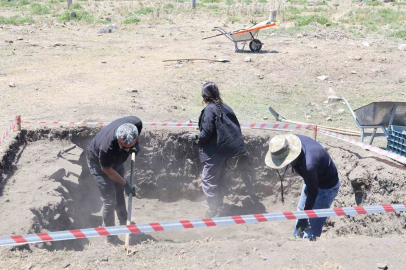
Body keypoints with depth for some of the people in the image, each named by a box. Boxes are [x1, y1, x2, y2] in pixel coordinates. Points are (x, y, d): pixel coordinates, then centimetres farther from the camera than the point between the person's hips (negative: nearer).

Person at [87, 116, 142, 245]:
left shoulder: (136, 123, -33)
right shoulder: (106, 147, -45)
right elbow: (107, 169, -25)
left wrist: (136, 145, -15)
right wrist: (125, 184, -19)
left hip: (116, 160, 6)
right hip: (98, 164, -6)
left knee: (120, 194, 21)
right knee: (110, 200, -6)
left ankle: (124, 223, 43)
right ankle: (111, 238, 9)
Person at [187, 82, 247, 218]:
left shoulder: (209, 109, -17)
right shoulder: (224, 107, 5)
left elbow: (207, 132, -21)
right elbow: (235, 126, 8)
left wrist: (196, 136, -3)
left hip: (214, 151, -8)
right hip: (224, 149, 8)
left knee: (208, 179, 0)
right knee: (219, 178, 20)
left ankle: (213, 210, 2)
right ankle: (219, 204, 32)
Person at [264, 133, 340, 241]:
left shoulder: (308, 165, -44)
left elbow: (313, 192, -29)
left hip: (326, 187, -9)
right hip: (312, 179, 9)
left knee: (312, 225, -3)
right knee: (301, 210, 26)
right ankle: (297, 238, 46)